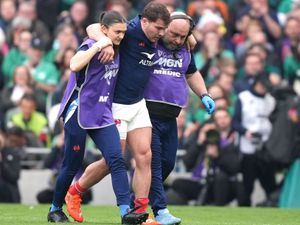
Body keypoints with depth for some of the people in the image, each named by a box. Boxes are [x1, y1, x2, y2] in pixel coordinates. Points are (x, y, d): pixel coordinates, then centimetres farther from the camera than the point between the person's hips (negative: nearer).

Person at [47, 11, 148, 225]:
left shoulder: (117, 51, 9)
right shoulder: (91, 45, -11)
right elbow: (75, 65, -32)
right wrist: (97, 46, -30)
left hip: (102, 115, 6)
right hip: (79, 112, -6)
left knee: (117, 160, -11)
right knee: (72, 165, 3)